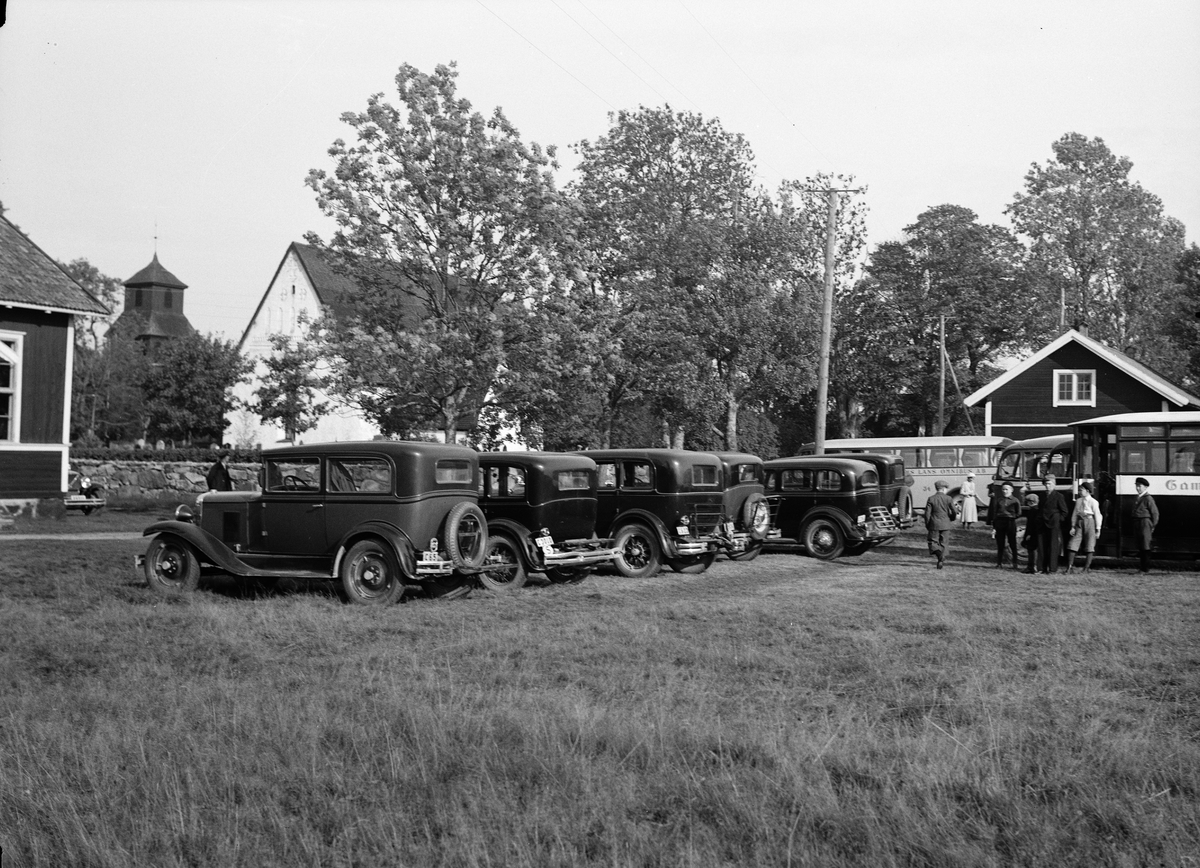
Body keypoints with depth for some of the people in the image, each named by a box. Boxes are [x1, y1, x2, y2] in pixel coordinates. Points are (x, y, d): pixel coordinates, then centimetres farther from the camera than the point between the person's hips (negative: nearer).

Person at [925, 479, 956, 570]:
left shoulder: (931, 499, -4)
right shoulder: (948, 498, -3)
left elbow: (927, 514, -5)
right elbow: (954, 511, -3)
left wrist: (927, 526, 5)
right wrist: (951, 520, 18)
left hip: (934, 525, -1)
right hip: (945, 525, 1)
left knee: (933, 542, 8)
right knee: (944, 543, 10)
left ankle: (938, 553, -19)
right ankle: (941, 559, 4)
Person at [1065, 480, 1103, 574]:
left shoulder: (1093, 502, -5)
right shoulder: (1078, 501, 9)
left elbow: (1097, 515, -3)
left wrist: (1097, 529, -4)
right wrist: (1073, 526, 7)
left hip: (1090, 522, -4)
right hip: (1079, 522, 4)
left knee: (1089, 546, 1)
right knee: (1072, 545, -3)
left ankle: (1087, 568, 8)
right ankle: (1070, 567, -1)